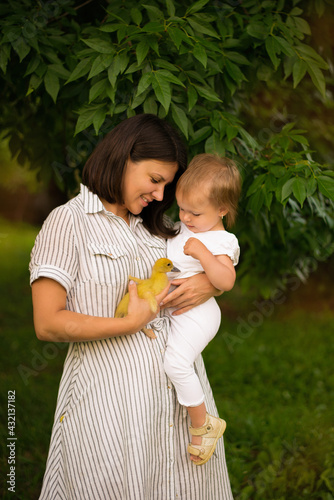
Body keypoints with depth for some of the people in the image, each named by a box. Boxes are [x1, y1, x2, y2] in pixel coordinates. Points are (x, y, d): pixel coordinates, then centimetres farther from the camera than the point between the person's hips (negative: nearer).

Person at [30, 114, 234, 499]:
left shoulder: (154, 225, 15)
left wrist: (209, 284, -3)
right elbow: (48, 324, -12)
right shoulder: (68, 222, -6)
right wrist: (130, 323, -14)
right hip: (109, 392, -6)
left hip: (181, 388, 6)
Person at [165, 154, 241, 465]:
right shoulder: (183, 228, 12)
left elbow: (226, 281, -28)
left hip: (195, 312, -10)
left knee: (176, 362, -24)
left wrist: (202, 253, -33)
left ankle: (202, 425, -5)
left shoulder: (221, 241, -14)